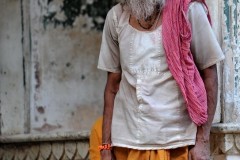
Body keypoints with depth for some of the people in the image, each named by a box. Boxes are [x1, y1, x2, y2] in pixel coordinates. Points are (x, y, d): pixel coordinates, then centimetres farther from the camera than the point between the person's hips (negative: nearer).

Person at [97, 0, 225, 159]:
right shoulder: (116, 17, 5)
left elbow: (209, 74, -1)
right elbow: (113, 83, 11)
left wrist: (203, 141, -6)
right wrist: (106, 146, 7)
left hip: (177, 144, -3)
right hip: (126, 144, 3)